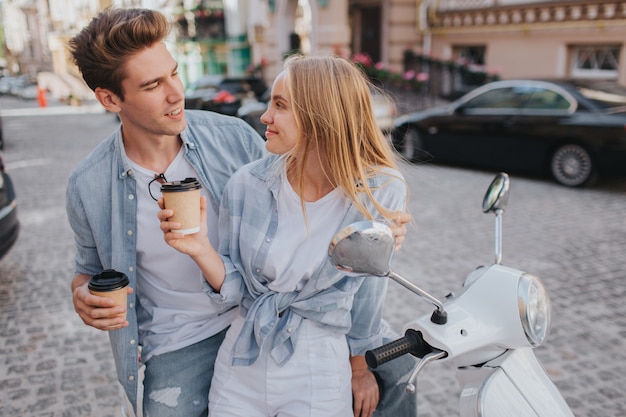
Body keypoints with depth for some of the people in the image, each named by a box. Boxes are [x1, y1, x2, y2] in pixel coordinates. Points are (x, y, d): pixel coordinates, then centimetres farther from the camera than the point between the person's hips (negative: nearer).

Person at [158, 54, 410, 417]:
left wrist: (360, 366, 8)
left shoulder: (381, 192, -19)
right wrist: (202, 250, -25)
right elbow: (235, 290, -6)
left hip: (320, 376, -2)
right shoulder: (246, 185, -13)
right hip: (240, 368, 3)